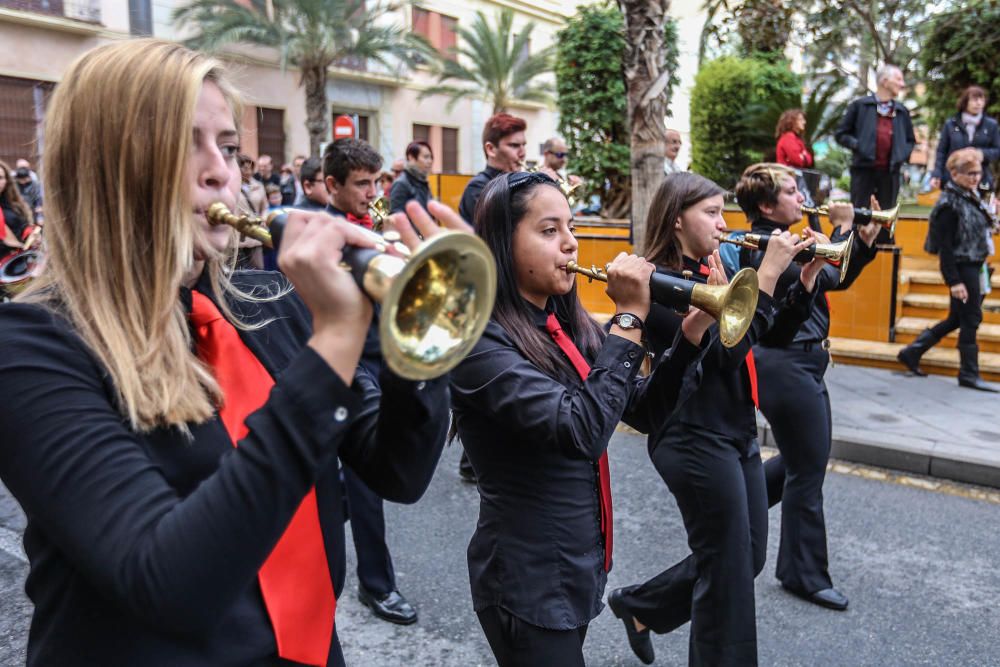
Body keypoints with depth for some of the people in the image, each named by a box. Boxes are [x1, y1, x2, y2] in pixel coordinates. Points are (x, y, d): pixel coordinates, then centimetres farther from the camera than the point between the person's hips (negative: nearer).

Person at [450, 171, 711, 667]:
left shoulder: (569, 324, 2)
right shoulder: (479, 341, -22)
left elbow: (644, 411, 6)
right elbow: (582, 431, -32)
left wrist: (692, 331, -7)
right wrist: (629, 316, -26)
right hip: (528, 581, -8)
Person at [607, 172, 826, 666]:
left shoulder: (712, 271, 11)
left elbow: (774, 336, 10)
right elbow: (723, 351, -25)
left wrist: (806, 277, -2)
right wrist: (766, 275, -23)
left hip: (738, 432, 9)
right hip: (695, 440, -9)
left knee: (747, 558, 19)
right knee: (730, 572, 3)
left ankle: (638, 604, 36)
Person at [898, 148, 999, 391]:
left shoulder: (970, 197, 10)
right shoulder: (950, 204, -17)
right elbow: (944, 247, -19)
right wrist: (954, 281, -21)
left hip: (974, 267, 9)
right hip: (962, 269, -9)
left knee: (957, 319, 15)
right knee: (970, 319, 0)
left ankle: (912, 352, 22)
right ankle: (969, 374, 12)